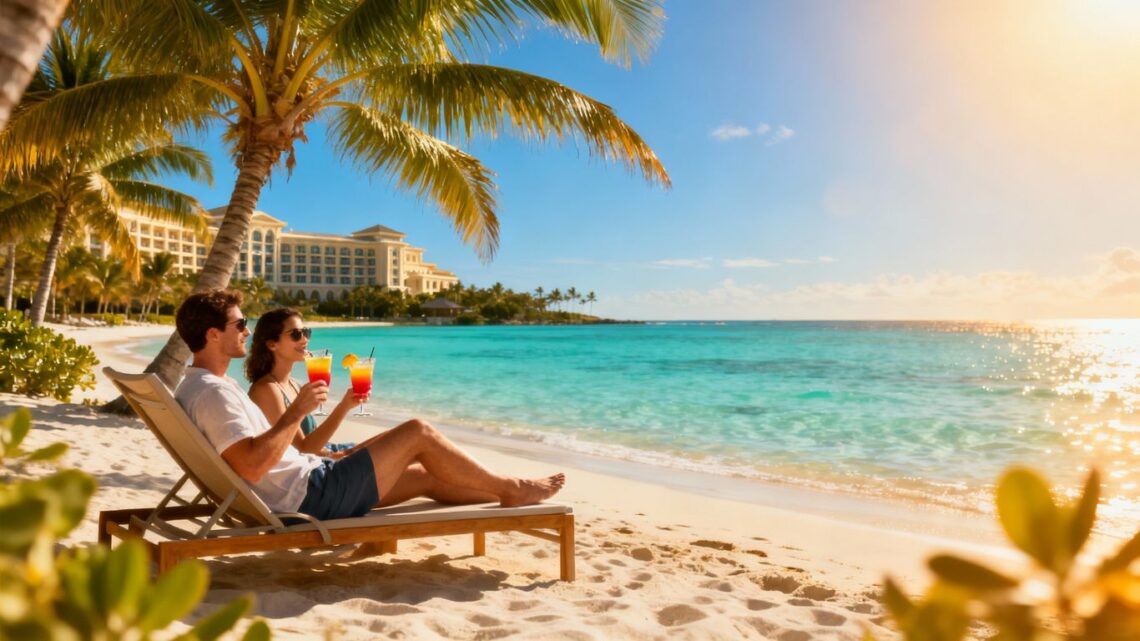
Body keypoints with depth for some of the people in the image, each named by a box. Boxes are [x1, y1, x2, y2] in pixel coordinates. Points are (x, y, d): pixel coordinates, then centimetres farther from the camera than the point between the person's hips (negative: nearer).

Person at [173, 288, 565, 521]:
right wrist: (297, 411, -22)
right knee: (418, 433, -6)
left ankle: (510, 495, 23)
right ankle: (513, 489, 8)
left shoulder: (195, 388, 15)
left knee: (426, 474, 14)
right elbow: (251, 465, -32)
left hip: (305, 487, 11)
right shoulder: (213, 391, -20)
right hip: (311, 496, -11)